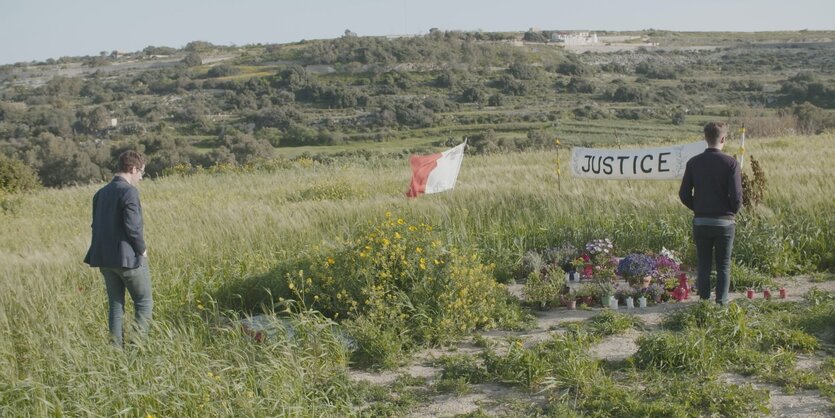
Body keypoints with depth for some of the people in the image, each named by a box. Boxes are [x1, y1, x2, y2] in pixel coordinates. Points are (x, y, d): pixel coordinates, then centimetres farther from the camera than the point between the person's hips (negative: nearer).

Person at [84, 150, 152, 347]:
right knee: (144, 303, 4)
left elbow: (97, 225, 14)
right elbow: (133, 226, -20)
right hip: (128, 258, -8)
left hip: (104, 258, 8)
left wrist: (105, 250, 17)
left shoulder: (101, 193, 12)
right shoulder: (129, 191, -14)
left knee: (115, 306, 12)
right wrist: (142, 249, -5)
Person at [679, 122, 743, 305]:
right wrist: (733, 212, 6)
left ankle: (704, 302, 12)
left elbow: (684, 195, -2)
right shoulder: (730, 163, -9)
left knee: (703, 265, 10)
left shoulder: (693, 162, -1)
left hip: (701, 221, 2)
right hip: (724, 221, -2)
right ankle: (721, 303, 6)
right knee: (723, 266, 7)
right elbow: (736, 196, -14)